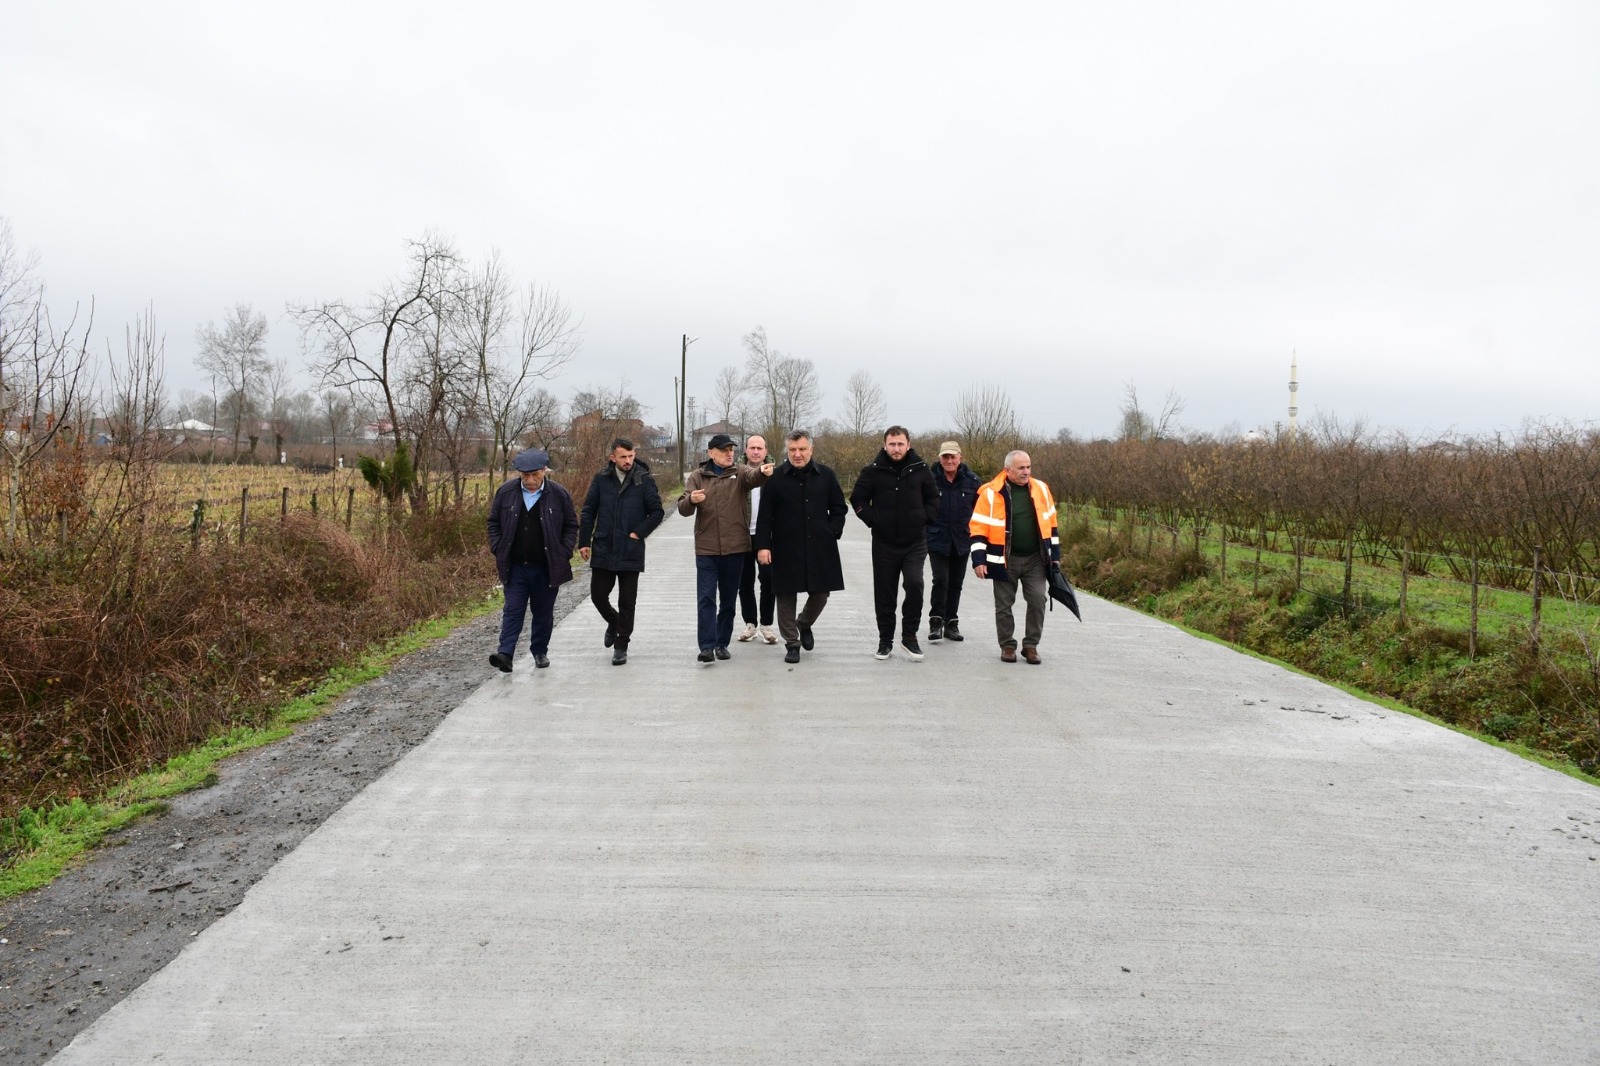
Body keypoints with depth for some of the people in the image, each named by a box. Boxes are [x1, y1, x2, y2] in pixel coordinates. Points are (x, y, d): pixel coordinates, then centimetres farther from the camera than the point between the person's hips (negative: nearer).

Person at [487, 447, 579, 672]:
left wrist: (563, 554, -4)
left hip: (546, 567, 0)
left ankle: (540, 652, 25)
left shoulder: (559, 495, -4)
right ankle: (505, 654, -8)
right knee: (513, 610, -4)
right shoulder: (506, 492, 1)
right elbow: (494, 523, 10)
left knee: (543, 612, 10)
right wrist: (498, 550, 0)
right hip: (515, 567, 1)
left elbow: (571, 526, 5)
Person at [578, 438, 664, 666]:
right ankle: (613, 622, 37)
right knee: (598, 595, 7)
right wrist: (584, 542, 2)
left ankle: (621, 646, 14)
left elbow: (657, 512, 1)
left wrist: (638, 533, -9)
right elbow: (588, 512, 6)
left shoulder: (645, 481, -3)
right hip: (603, 551, 2)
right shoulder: (601, 480, 2)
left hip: (631, 552, -2)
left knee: (627, 601, 3)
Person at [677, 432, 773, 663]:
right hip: (706, 549, -1)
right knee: (706, 599, -7)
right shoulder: (697, 477, 4)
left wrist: (763, 472, -44)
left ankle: (722, 644, 21)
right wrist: (691, 500, -26)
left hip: (735, 548, 1)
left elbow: (753, 477, -20)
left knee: (728, 600, 10)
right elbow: (683, 509, -2)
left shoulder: (740, 473, 3)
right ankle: (707, 646, -8)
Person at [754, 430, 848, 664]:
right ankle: (791, 643, 14)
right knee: (786, 596, 2)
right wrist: (763, 545, -8)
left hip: (819, 548, 2)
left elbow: (839, 509, 12)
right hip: (786, 549, -2)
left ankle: (804, 625, 37)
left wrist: (832, 533, 0)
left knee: (820, 594, 7)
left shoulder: (826, 476, 4)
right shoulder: (776, 478, -1)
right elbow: (765, 516, -2)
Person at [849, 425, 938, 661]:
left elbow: (932, 499, 11)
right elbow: (857, 499, 3)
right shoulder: (873, 471, -4)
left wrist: (925, 519, 0)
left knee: (914, 584, -16)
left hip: (915, 542, 0)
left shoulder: (920, 469, 0)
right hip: (884, 542, 0)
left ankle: (909, 636, 1)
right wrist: (872, 519, -6)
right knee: (885, 593, 7)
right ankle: (885, 640, 21)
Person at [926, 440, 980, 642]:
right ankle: (936, 621, 0)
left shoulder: (972, 481, -2)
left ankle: (951, 623, 21)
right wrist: (924, 531, 2)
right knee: (941, 580, -12)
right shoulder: (930, 479, -8)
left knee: (956, 583, 10)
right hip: (937, 541, -3)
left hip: (962, 542, 3)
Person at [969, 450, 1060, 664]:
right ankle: (1007, 646, 21)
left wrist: (1055, 554, 13)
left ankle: (1031, 645, 11)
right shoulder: (991, 493, -10)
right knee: (1004, 605, 6)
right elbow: (978, 527, -8)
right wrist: (979, 559, -13)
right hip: (1004, 561, -2)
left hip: (1036, 559, 3)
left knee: (1038, 600, -3)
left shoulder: (1040, 489, 3)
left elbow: (1050, 522, 13)